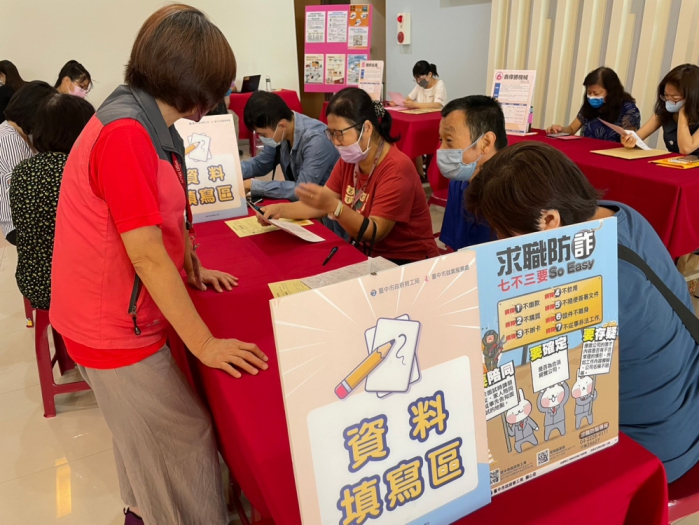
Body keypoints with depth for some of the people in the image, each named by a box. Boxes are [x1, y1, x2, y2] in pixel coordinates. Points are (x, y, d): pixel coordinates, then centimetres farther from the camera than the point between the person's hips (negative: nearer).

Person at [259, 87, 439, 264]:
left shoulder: (396, 169, -22)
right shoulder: (349, 159, 0)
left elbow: (374, 233, -25)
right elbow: (321, 205, 4)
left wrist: (333, 206, -38)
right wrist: (280, 209, -11)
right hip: (368, 253, 6)